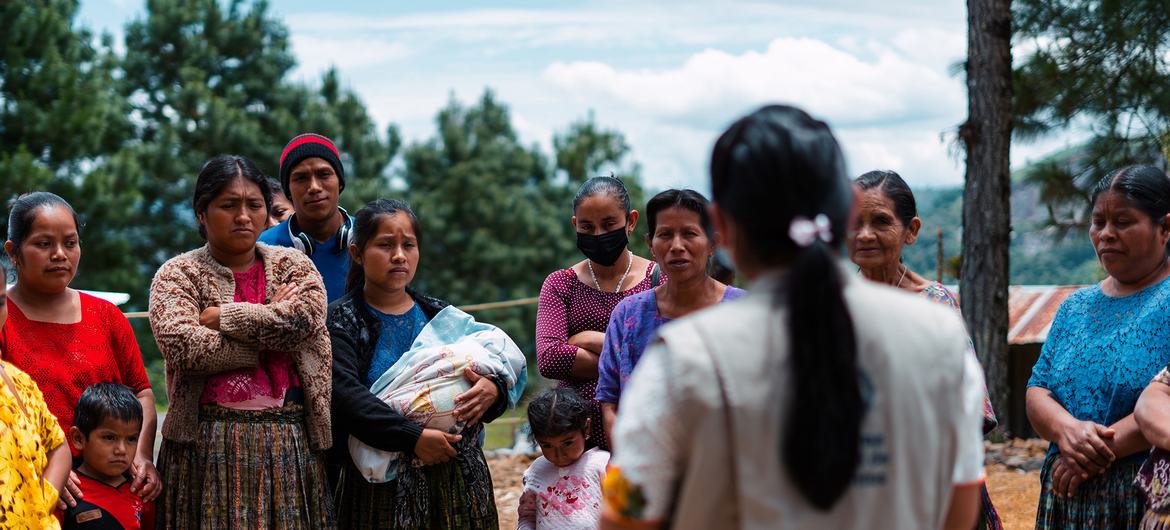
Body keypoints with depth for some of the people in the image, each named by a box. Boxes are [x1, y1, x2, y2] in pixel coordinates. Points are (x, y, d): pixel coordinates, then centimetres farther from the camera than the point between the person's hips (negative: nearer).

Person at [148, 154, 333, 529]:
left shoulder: (294, 266, 11)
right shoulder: (178, 274, 5)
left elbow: (304, 320, -10)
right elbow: (182, 346, -13)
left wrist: (222, 317, -7)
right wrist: (269, 328, -7)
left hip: (289, 443, 2)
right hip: (207, 444, -2)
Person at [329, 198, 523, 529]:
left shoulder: (440, 315, 11)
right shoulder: (341, 322, -2)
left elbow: (512, 370, 13)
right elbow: (345, 394, -16)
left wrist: (494, 390, -11)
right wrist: (413, 437, -24)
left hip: (458, 480, 4)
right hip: (381, 486, -4)